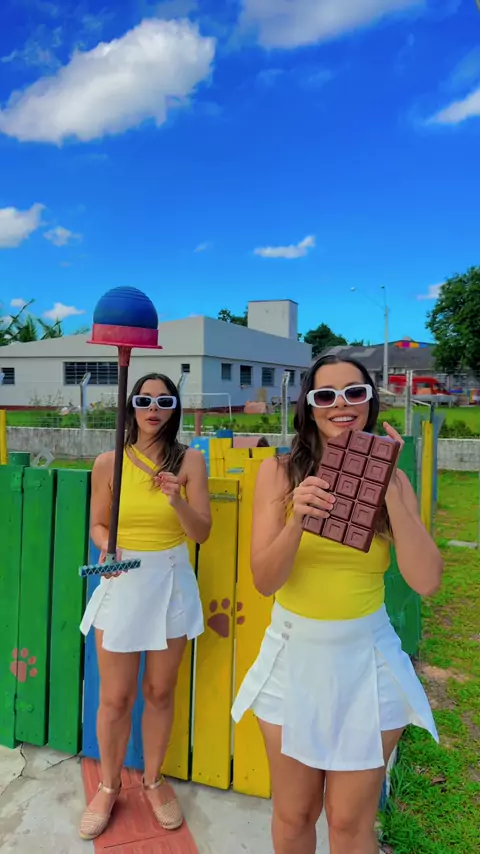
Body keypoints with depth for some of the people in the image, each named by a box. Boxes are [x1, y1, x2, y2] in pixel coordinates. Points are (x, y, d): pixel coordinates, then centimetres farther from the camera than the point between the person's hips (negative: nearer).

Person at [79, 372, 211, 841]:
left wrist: (177, 500, -26)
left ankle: (153, 780, 40)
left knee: (160, 692, 15)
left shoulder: (190, 460, -7)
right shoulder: (108, 462, -5)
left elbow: (202, 532, -8)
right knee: (115, 698, 11)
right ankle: (109, 785, 37)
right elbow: (98, 525, 5)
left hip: (171, 583, 0)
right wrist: (107, 549, -16)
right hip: (122, 584, 0)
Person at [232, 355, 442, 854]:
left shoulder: (391, 479, -5)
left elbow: (425, 582, -15)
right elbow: (264, 581, -11)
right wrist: (297, 519, -29)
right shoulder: (279, 472, -8)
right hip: (294, 655, 0)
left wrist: (389, 489, -21)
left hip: (367, 660, 0)